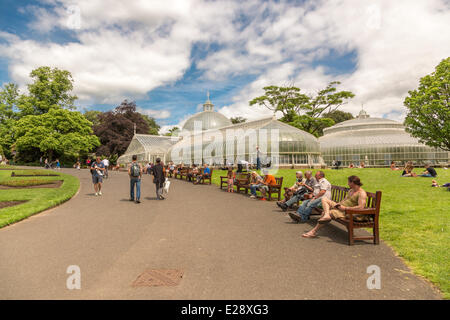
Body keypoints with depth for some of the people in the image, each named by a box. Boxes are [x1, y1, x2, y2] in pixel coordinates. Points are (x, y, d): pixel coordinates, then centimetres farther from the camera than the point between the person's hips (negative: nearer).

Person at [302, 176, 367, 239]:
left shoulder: (362, 193, -15)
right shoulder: (351, 190, 14)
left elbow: (361, 207, -26)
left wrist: (345, 208, -24)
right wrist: (338, 204, -3)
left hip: (346, 212, -10)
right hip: (340, 207, 10)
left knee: (326, 213, -22)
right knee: (324, 198, 3)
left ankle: (313, 232, -14)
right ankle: (326, 215, -25)